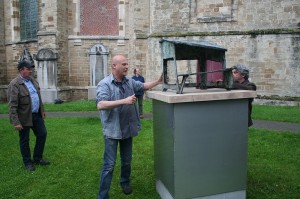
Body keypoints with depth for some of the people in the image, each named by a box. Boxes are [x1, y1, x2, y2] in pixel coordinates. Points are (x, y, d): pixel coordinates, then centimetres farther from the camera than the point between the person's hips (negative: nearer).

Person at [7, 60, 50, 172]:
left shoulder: (32, 80, 7)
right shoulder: (14, 85, -17)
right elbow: (12, 106, -20)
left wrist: (42, 110, 16)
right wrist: (16, 122, -22)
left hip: (36, 115, 7)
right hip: (24, 117, -7)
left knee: (42, 134, 11)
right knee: (24, 140, 8)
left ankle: (37, 158, 27)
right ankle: (28, 162, 24)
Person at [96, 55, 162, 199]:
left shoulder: (129, 82, 4)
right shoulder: (104, 84, -17)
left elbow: (143, 86, 20)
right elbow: (100, 105, -31)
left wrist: (158, 81, 7)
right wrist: (124, 101, -34)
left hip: (127, 129, 6)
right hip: (112, 131, -6)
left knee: (127, 160, 22)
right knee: (109, 164, 1)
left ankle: (125, 182, 46)